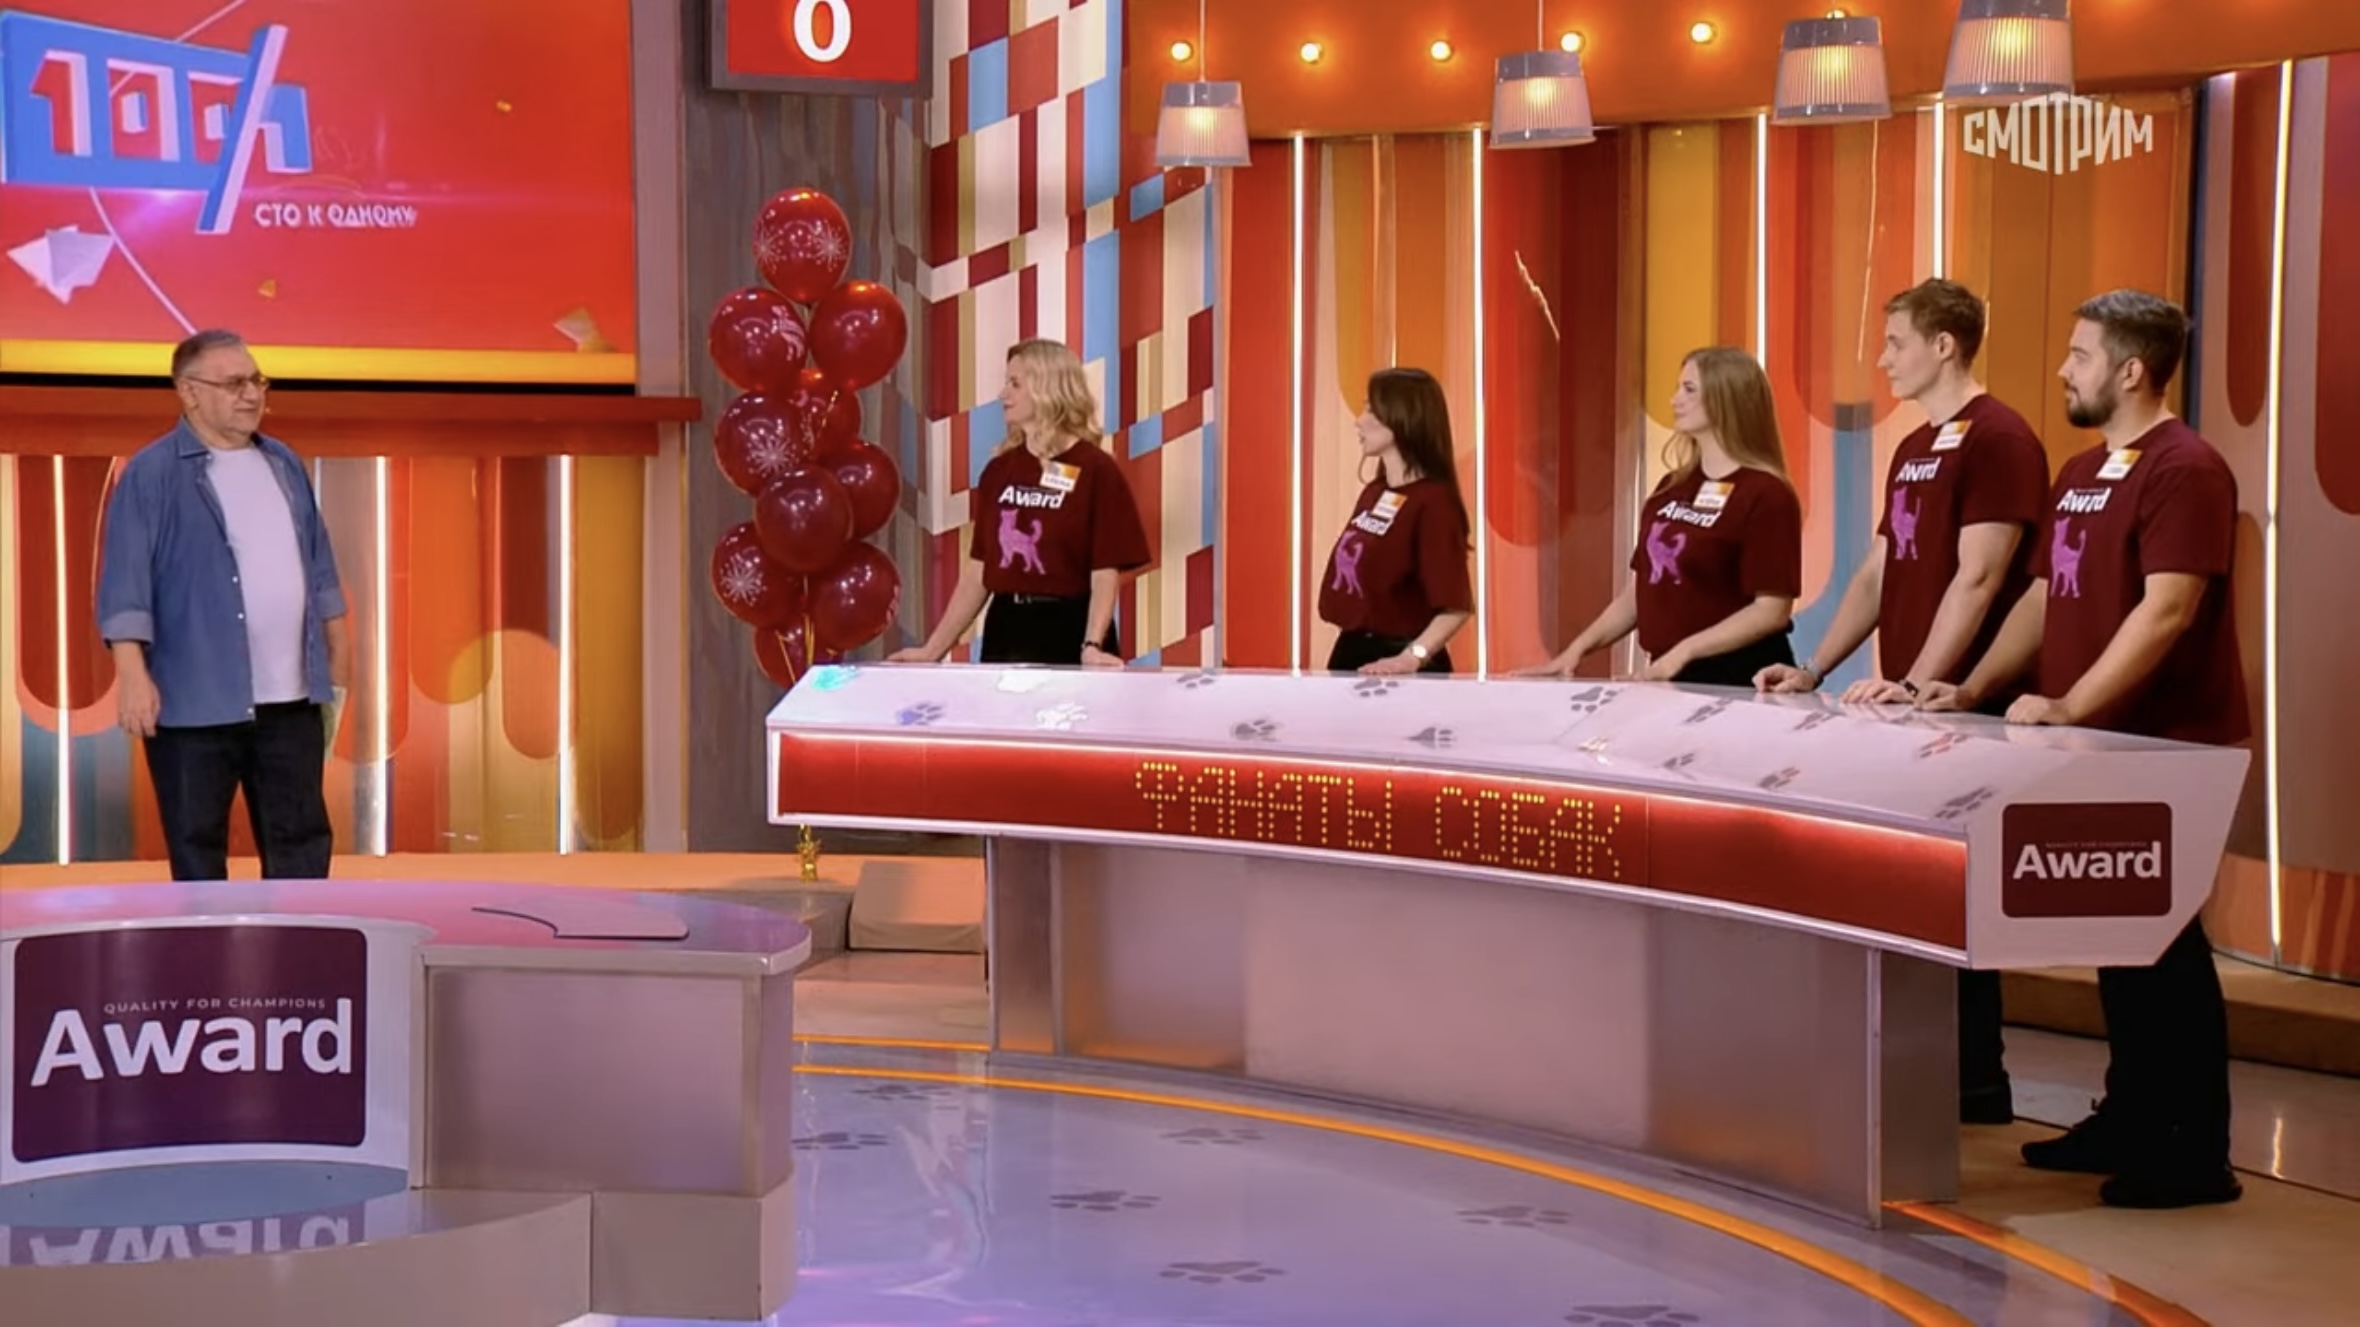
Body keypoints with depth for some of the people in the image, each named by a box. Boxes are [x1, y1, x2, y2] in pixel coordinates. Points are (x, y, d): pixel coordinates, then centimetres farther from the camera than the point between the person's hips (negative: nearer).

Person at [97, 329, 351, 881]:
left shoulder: (282, 463, 13)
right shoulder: (151, 474, -7)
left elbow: (317, 563, 20)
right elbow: (125, 581, -13)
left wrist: (338, 650, 17)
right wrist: (133, 673, -21)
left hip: (290, 698, 6)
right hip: (196, 700, -6)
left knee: (301, 833, 10)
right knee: (197, 840, 3)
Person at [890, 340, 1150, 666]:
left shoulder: (1096, 471, -7)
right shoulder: (999, 470, 8)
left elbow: (1106, 574, -12)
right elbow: (978, 572, 11)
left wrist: (1092, 647, -26)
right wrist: (933, 649, 8)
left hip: (1068, 634, -5)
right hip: (1005, 633, 5)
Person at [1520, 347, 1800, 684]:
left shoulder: (1766, 496, -11)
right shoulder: (1672, 488, 11)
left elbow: (1772, 611, -17)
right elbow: (1643, 588, 16)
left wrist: (1684, 651, -23)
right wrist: (1579, 648, 6)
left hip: (1737, 680, -7)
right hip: (1670, 678, 7)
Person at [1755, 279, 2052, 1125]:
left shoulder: (1997, 441, -12)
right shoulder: (1913, 448, 17)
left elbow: (1977, 578, -18)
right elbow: (1877, 574, 19)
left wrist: (1918, 684, -22)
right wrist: (1814, 669, 11)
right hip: (1905, 706, 9)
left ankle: (1975, 1085, 3)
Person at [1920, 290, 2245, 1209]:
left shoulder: (2183, 471, -14)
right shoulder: (2081, 475, 15)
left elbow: (2167, 610, -22)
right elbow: (2044, 598, 19)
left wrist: (2069, 704, -24)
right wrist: (1975, 690, 10)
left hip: (2167, 753, -9)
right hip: (2099, 748, 9)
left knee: (2162, 945, -5)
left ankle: (2194, 1154, 1)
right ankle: (2129, 1122, 23)